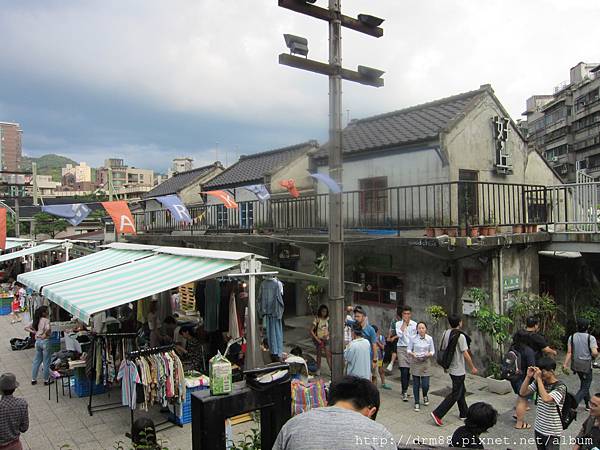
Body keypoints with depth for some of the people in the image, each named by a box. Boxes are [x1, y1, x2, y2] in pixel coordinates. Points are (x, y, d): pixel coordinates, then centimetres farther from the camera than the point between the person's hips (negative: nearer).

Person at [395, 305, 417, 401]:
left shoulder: (414, 324, 4)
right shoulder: (398, 324, 1)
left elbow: (416, 337, 8)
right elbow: (399, 335, -15)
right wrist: (404, 323, -11)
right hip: (402, 348, -2)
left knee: (409, 370, 8)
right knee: (404, 371, -9)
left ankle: (405, 389, 25)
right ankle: (404, 393, -4)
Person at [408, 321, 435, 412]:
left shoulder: (429, 338, -4)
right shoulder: (413, 338, -7)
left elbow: (432, 351, 3)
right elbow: (409, 350, 2)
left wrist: (428, 354, -18)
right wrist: (412, 354, -18)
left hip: (426, 363, 1)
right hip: (415, 362, 0)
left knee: (425, 384, -2)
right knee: (416, 384, 3)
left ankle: (425, 396, 33)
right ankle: (417, 403, 20)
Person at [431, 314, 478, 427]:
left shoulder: (445, 333, 1)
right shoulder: (460, 336, -21)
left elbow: (443, 350, 8)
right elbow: (465, 354, -19)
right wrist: (473, 368, -6)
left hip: (451, 368, 8)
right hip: (459, 370, -8)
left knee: (461, 391, 22)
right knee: (455, 394, -1)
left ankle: (464, 414, 33)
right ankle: (437, 414, -6)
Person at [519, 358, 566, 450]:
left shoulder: (560, 387, -19)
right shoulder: (538, 383, -1)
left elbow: (546, 399, -34)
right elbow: (523, 393, -2)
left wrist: (538, 379, -29)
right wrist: (528, 377, -12)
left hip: (552, 432, -6)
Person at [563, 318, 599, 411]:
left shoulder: (572, 337, 0)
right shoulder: (590, 338, -13)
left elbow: (569, 352, -3)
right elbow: (594, 353, -21)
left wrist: (565, 364, -1)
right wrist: (594, 357, 1)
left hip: (575, 365, 5)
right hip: (586, 365, -5)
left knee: (584, 384, 24)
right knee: (585, 387, 4)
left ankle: (588, 404, 34)